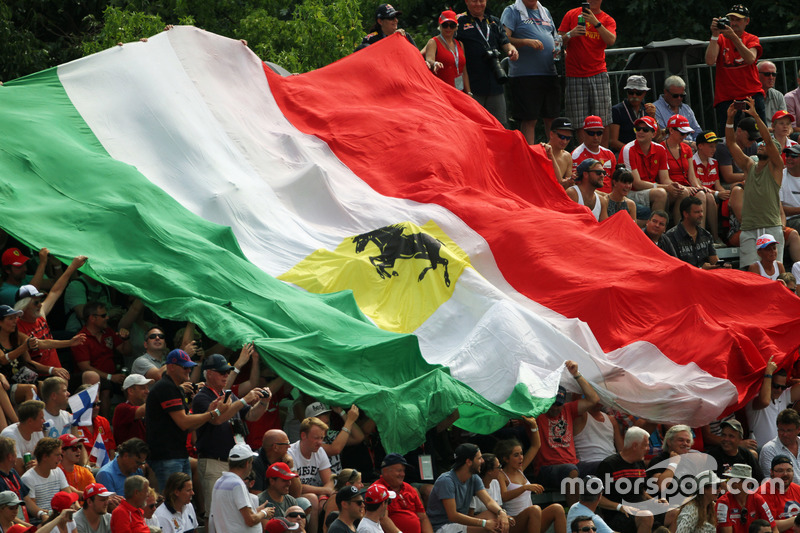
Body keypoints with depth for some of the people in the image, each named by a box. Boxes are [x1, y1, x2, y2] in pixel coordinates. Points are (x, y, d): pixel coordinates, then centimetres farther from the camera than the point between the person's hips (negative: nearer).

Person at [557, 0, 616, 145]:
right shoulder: (572, 15, 8)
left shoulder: (608, 20, 8)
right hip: (575, 76, 0)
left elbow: (611, 40, -11)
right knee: (580, 123, -3)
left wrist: (596, 23, -20)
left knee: (602, 122, -4)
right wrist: (570, 34, -11)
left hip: (598, 74, 0)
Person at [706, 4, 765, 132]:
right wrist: (715, 35, -12)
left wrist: (733, 37, -18)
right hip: (726, 97, -1)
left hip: (752, 94, 1)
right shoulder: (720, 39, 10)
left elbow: (750, 59, -10)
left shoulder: (752, 39, 12)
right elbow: (710, 61, -7)